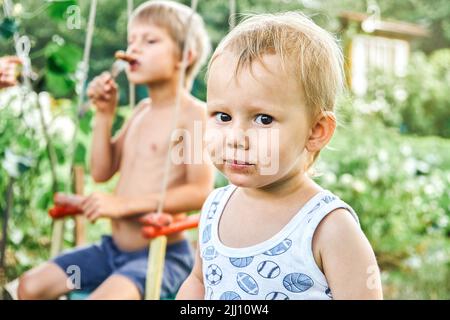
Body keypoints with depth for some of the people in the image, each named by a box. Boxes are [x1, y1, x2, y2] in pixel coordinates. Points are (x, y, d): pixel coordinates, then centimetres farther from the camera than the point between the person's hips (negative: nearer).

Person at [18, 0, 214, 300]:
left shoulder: (194, 113, -13)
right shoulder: (142, 110, 12)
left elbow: (200, 192, -20)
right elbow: (102, 171, 13)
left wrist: (125, 204, -22)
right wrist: (105, 114, 2)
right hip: (115, 247, 8)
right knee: (31, 284, 5)